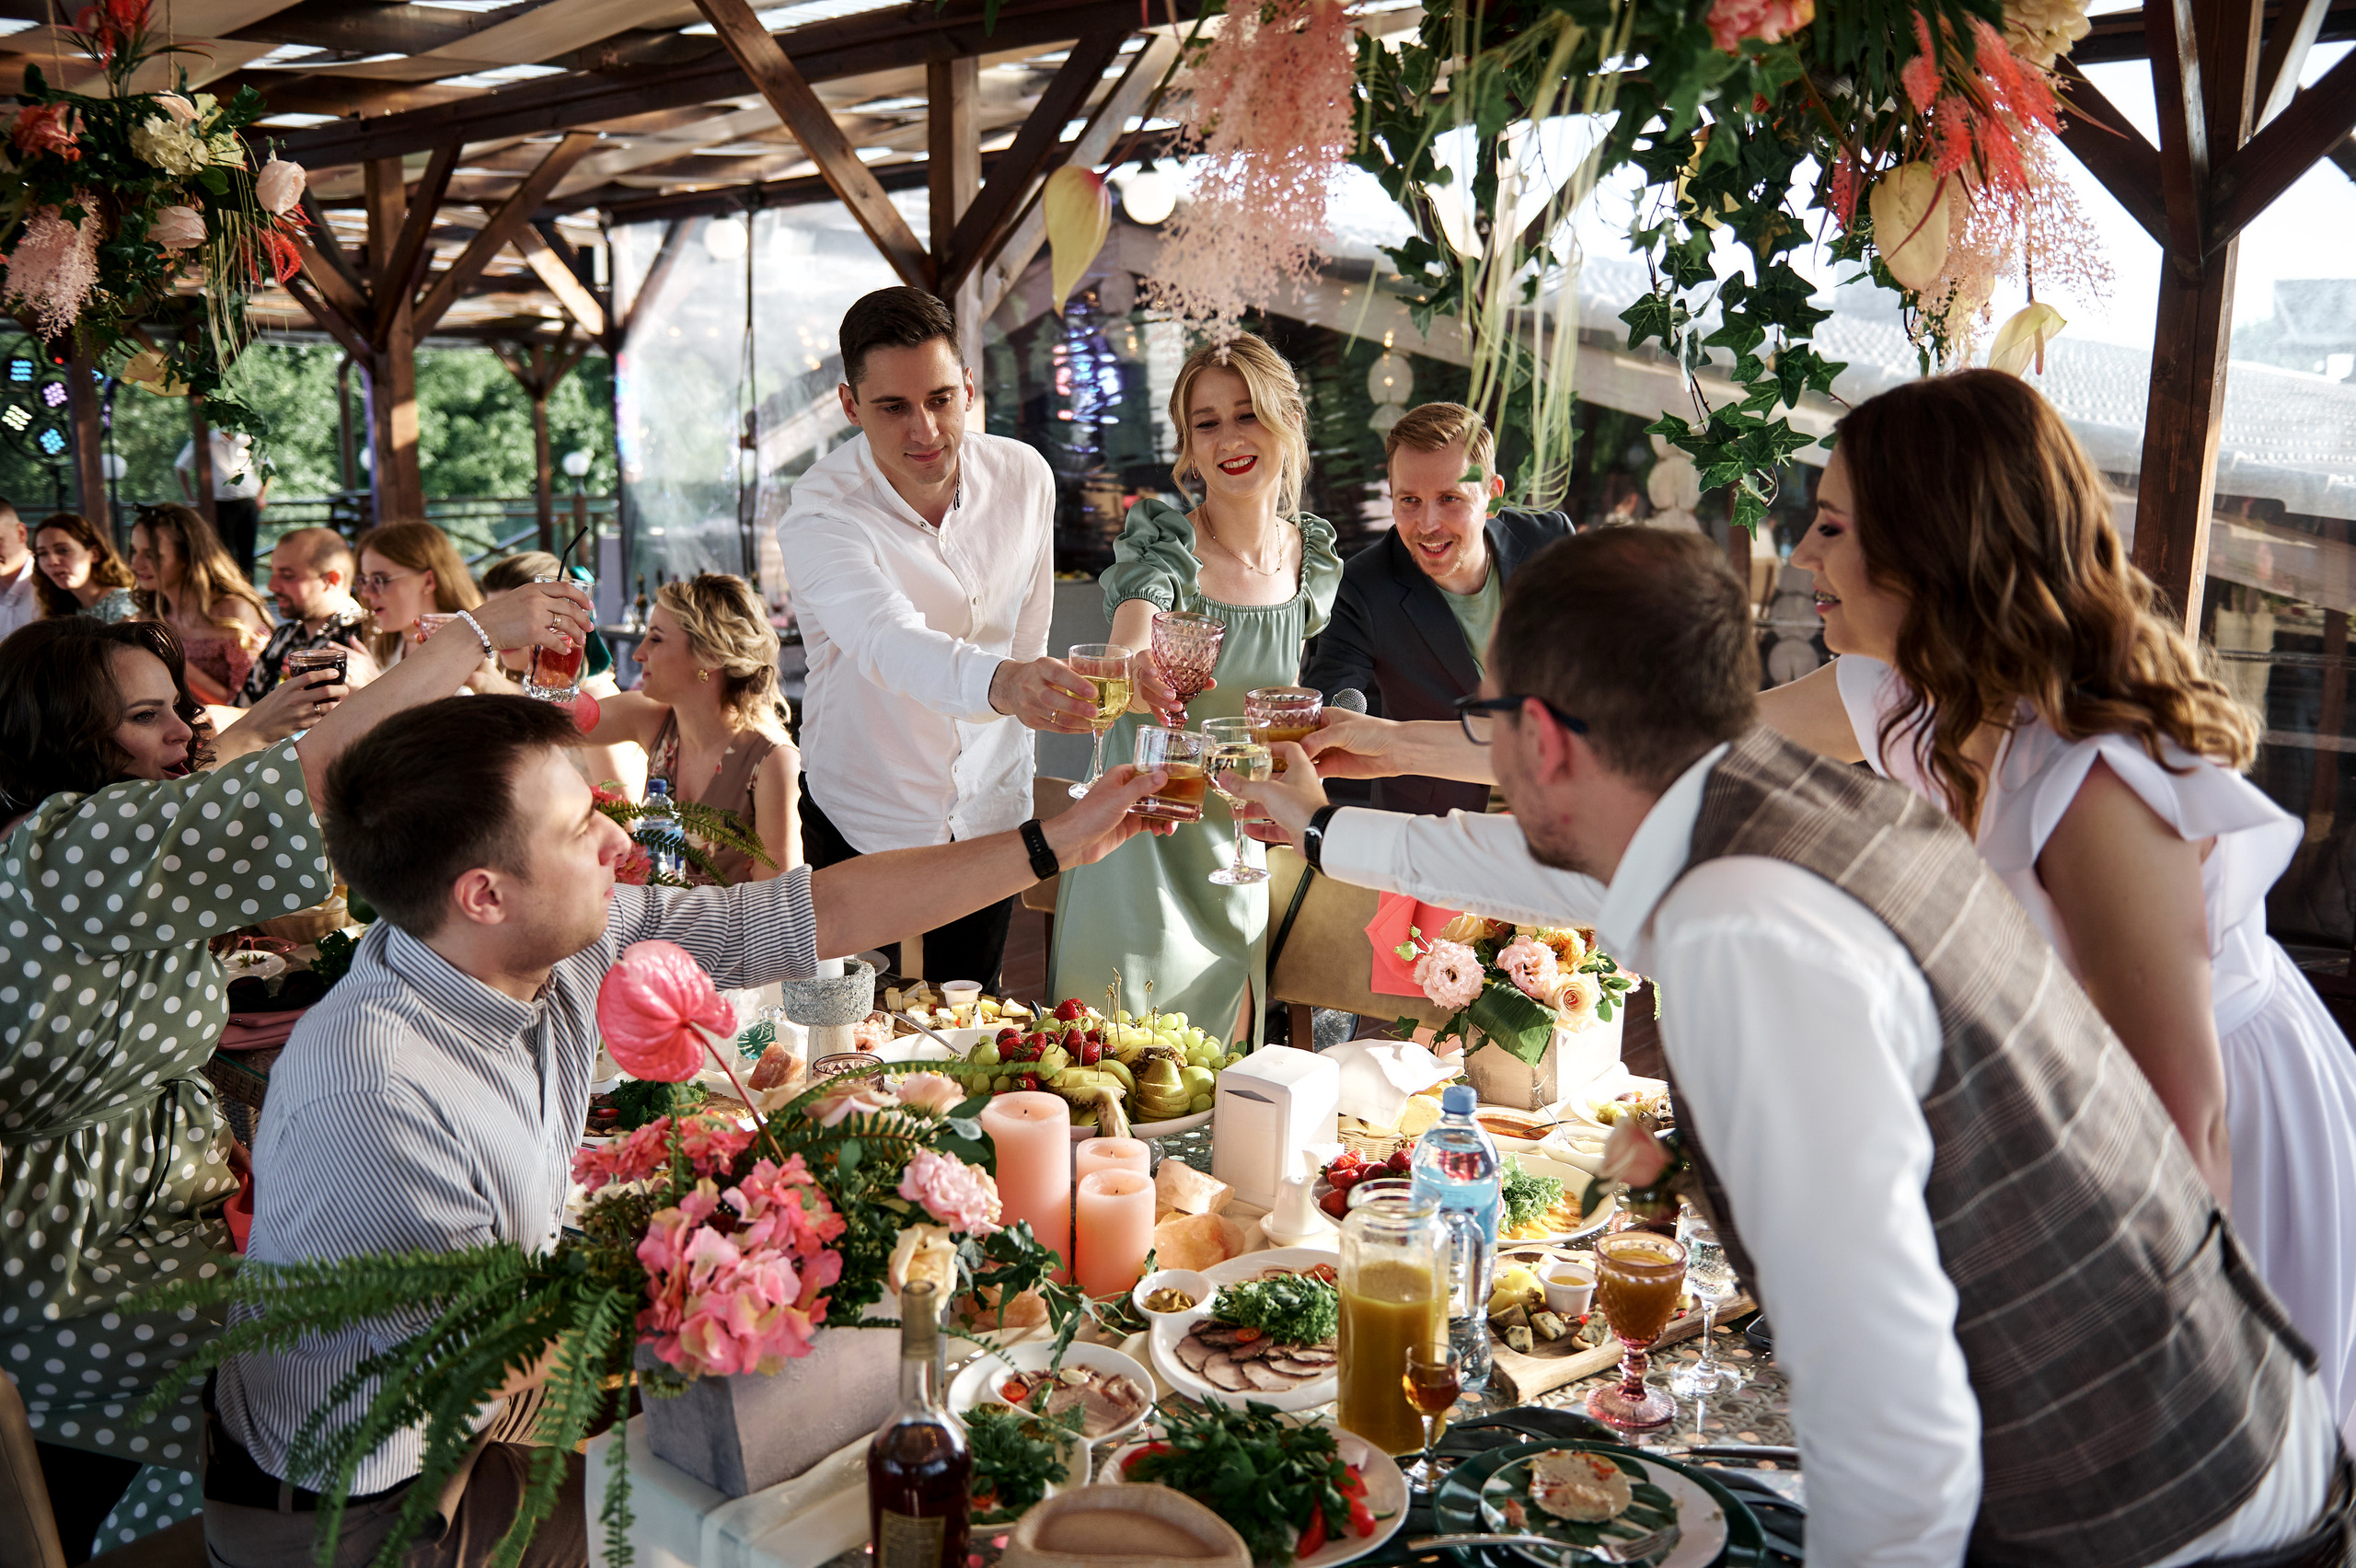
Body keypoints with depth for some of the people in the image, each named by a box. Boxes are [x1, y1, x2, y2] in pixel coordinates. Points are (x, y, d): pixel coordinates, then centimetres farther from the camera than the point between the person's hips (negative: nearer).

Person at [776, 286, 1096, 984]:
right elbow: (888, 641, -43)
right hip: (863, 827, -3)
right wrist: (998, 683, -62)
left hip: (990, 820, 4)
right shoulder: (820, 515, -23)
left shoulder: (1025, 476, -7)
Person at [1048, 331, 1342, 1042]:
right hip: (1144, 841, -4)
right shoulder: (1160, 544, -13)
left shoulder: (1314, 556, 1)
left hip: (1240, 853, 4)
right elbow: (1123, 663, -33)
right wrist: (1138, 679, -53)